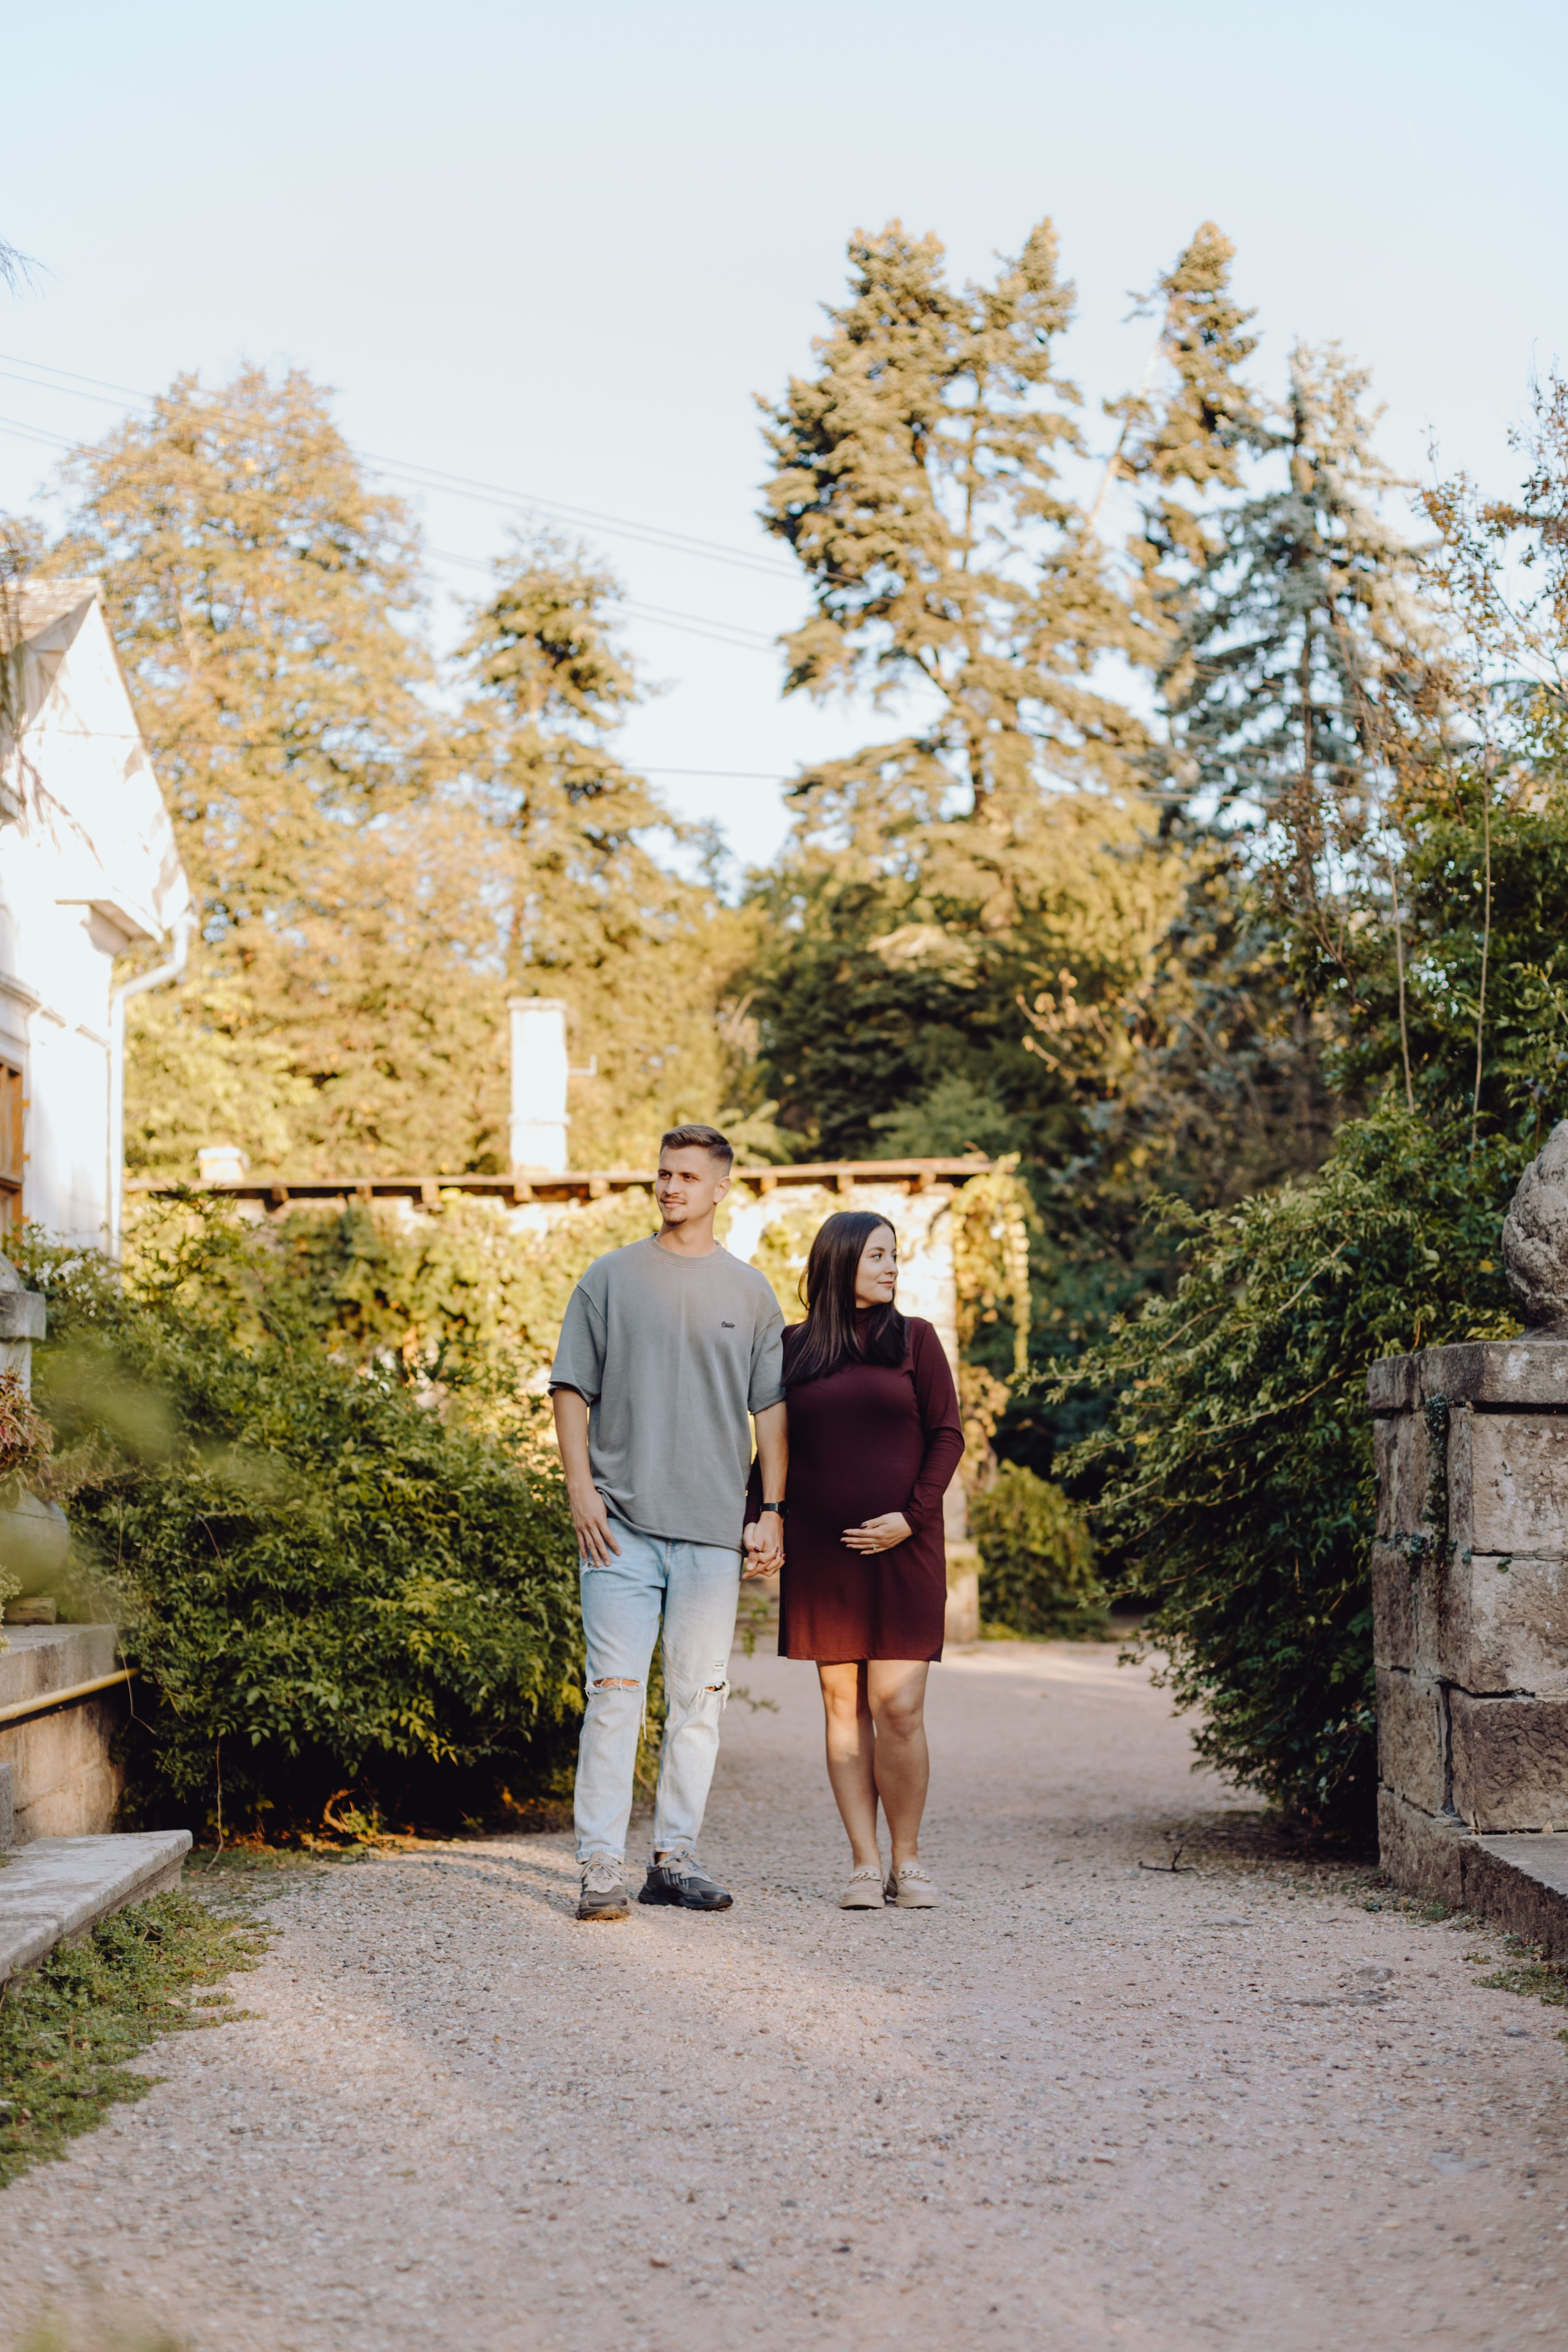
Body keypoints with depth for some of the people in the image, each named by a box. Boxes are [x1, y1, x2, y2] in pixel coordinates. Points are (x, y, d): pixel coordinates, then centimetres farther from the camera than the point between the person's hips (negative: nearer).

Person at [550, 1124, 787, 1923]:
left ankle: (675, 1857, 12)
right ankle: (602, 1865, -3)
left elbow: (770, 1408, 12)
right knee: (615, 1691, -6)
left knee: (698, 1696, 4)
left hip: (713, 1527, 2)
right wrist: (581, 1490, -5)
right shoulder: (611, 1278, 6)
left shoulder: (750, 1292, 11)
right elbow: (572, 1390, 5)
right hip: (622, 1523, -2)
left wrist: (772, 1510, 5)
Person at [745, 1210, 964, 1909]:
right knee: (844, 1706, 2)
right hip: (820, 1552, 2)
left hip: (901, 1549, -1)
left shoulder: (914, 1339, 7)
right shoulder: (793, 1347, 9)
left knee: (897, 1707, -8)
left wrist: (912, 1516, -8)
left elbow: (948, 1435, 4)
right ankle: (864, 1864, 7)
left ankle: (908, 1859, 5)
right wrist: (756, 1517, 1)